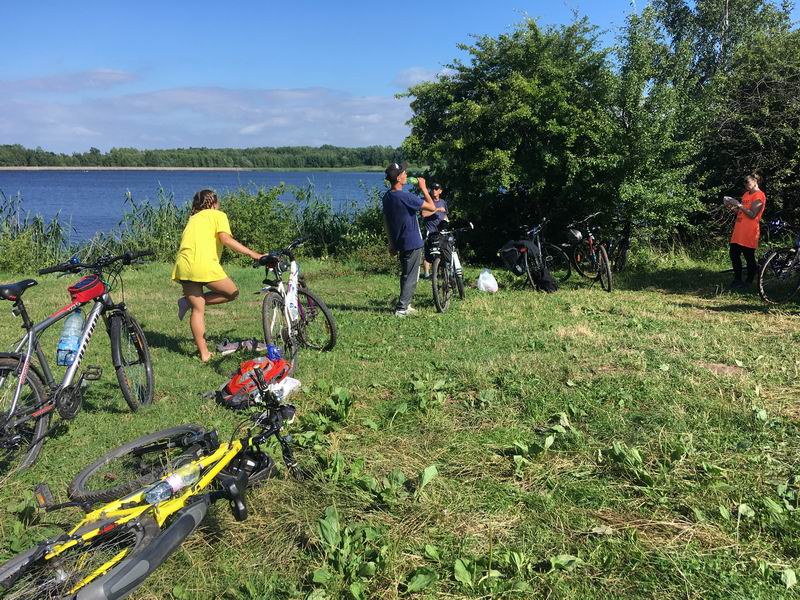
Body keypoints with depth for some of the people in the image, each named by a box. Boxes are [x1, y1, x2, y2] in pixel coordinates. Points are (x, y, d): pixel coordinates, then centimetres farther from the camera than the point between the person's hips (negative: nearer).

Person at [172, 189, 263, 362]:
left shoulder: (193, 218, 30)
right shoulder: (218, 215, 10)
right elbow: (226, 239, -7)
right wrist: (253, 254, -9)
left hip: (182, 266, 7)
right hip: (204, 265, -7)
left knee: (198, 309, 12)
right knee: (233, 293, 13)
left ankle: (204, 353, 9)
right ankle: (188, 302, 3)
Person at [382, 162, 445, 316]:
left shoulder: (387, 197, 4)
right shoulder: (406, 197, -22)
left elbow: (386, 220, 12)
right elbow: (432, 207, -17)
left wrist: (391, 243, 20)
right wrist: (423, 187, -7)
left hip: (399, 243, 8)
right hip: (412, 243, -8)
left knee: (405, 275, 19)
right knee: (411, 277, -1)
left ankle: (405, 305, 26)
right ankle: (401, 309, -2)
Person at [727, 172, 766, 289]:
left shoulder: (759, 195, -8)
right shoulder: (746, 194, 19)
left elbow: (752, 214, -16)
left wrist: (739, 205, -16)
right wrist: (733, 207, 6)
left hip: (749, 232, -8)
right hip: (739, 230, 9)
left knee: (749, 257, -3)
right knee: (734, 255, 7)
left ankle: (749, 282, 4)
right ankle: (737, 280, 15)